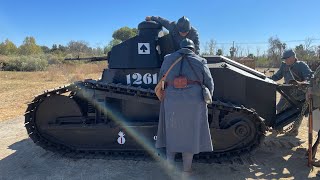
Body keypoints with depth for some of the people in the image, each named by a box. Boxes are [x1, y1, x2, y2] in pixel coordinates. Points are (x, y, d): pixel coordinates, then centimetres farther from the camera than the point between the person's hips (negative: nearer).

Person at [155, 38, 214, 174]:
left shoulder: (168, 59, 9)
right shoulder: (200, 61, 5)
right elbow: (209, 84, 7)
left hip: (171, 101, 2)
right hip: (194, 102, -1)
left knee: (171, 132, 16)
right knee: (190, 134, 10)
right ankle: (187, 168, 18)